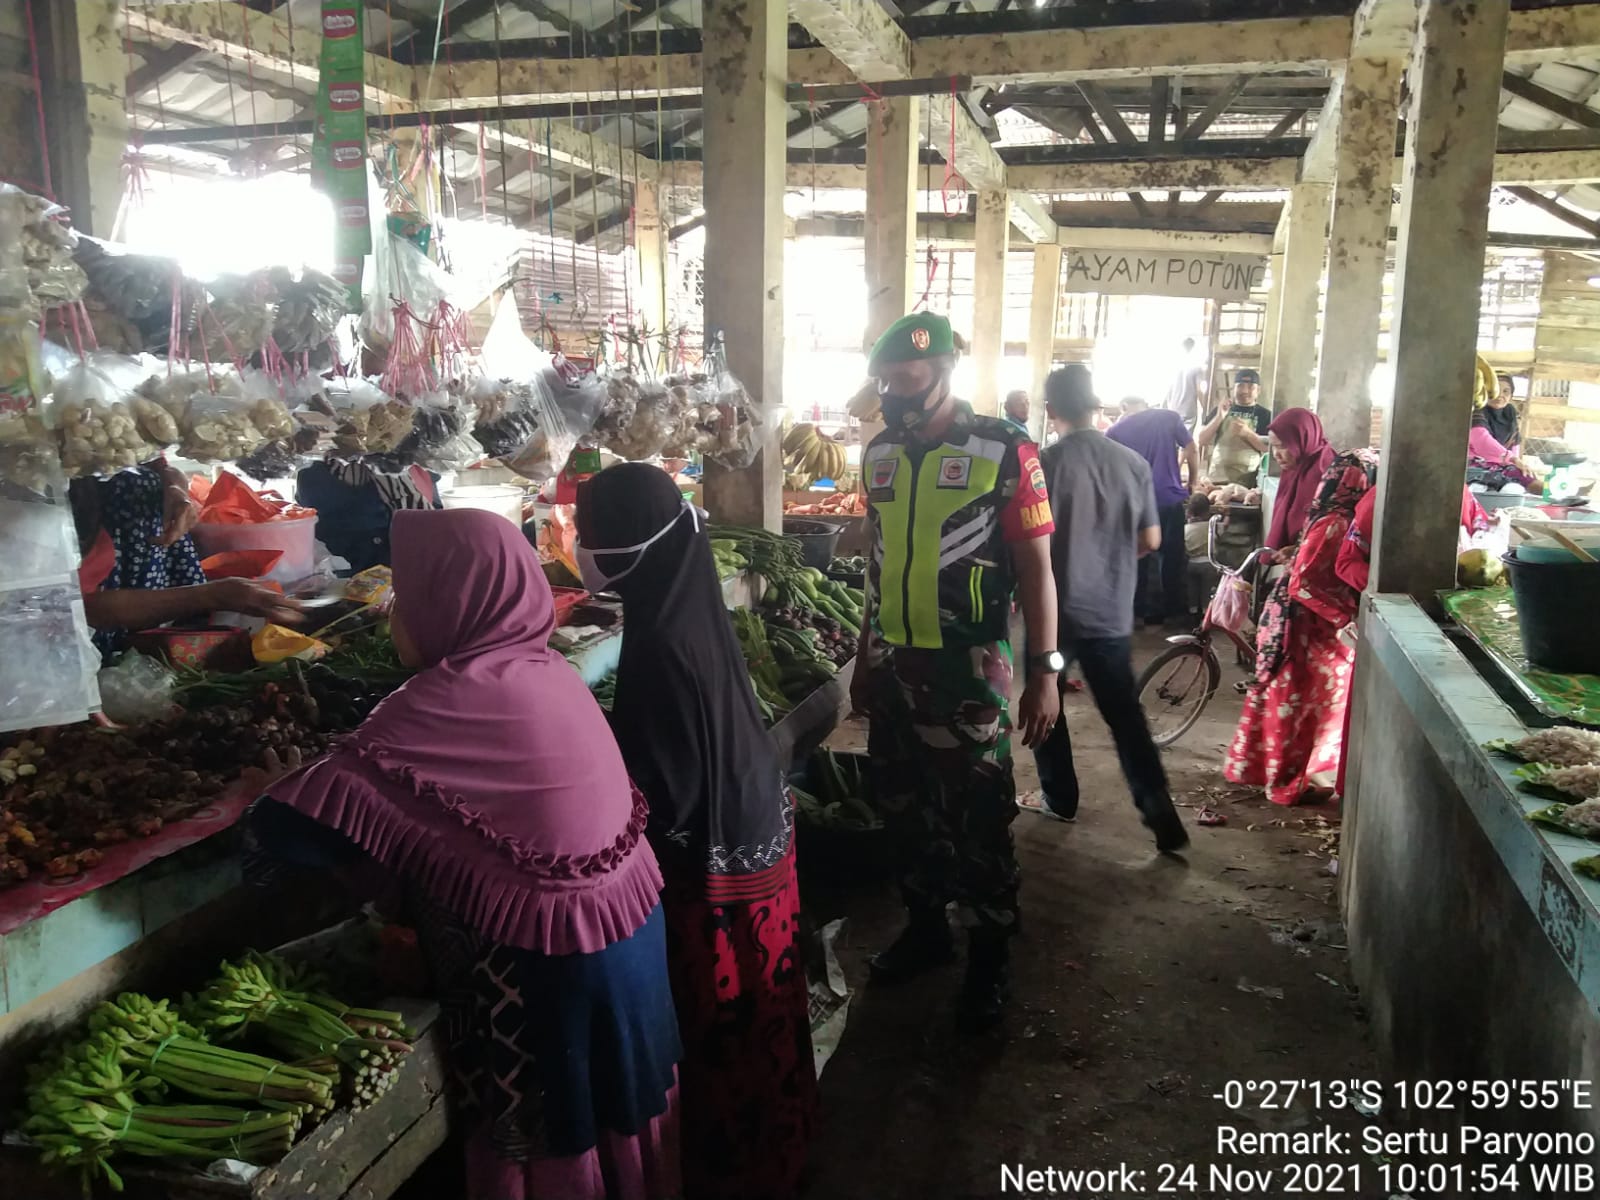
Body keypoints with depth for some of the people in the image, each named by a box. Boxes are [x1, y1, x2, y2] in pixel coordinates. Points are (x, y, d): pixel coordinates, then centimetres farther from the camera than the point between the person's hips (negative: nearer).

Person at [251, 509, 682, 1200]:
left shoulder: (446, 701, -23)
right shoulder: (544, 668, 1)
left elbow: (288, 830, -22)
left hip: (546, 966, -7)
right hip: (626, 928, 8)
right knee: (613, 1127, 26)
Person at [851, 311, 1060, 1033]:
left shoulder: (1003, 451, -10)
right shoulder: (880, 452, 7)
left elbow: (1035, 566, -8)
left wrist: (1045, 671, -12)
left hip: (968, 669, -5)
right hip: (892, 666, 6)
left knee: (978, 820, 4)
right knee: (905, 806, 16)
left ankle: (988, 959, 21)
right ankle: (924, 927, 35)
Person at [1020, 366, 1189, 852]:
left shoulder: (1047, 463, -14)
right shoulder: (1133, 462, -1)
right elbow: (1151, 540, 4)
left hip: (1053, 608, -3)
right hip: (1111, 611, 4)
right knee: (1125, 714, 10)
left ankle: (1059, 798, 26)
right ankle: (1162, 817, 6)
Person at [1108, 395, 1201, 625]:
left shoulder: (1115, 431, 1)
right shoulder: (1169, 417, 2)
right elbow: (1192, 450, 2)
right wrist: (1194, 480, 16)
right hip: (1171, 498, 1)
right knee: (1173, 556, 12)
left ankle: (1143, 611, 17)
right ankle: (1176, 610, 19)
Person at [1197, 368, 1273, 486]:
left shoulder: (1264, 415, 5)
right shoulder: (1221, 410, 12)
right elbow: (1202, 441, 5)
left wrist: (1248, 433, -16)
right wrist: (1219, 417, -7)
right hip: (1216, 478, 2)